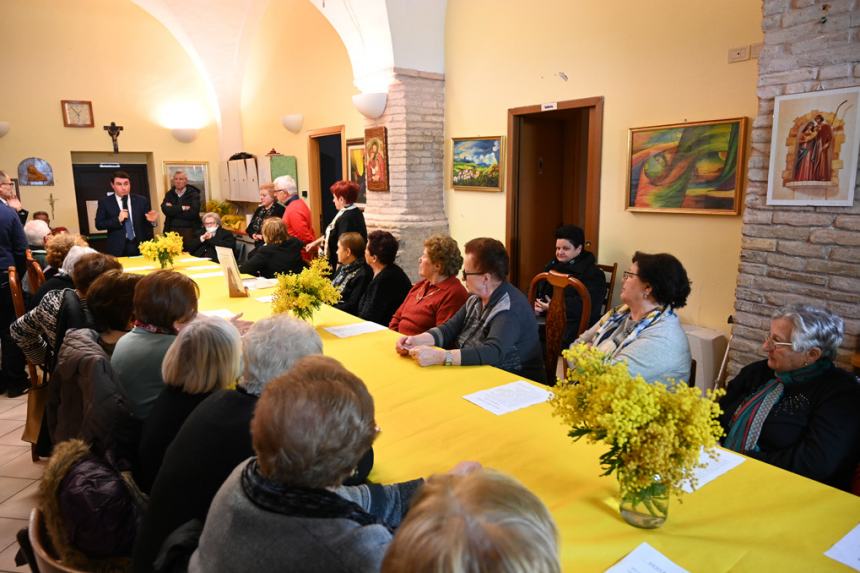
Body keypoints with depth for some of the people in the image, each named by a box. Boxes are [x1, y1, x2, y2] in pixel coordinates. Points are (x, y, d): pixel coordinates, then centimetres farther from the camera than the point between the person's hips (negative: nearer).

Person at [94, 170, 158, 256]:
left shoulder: (141, 200, 5)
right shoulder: (105, 202, 2)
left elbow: (146, 225, 9)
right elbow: (99, 224, -2)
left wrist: (151, 221, -14)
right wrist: (118, 220, -16)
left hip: (140, 246, 1)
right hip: (117, 248, -1)